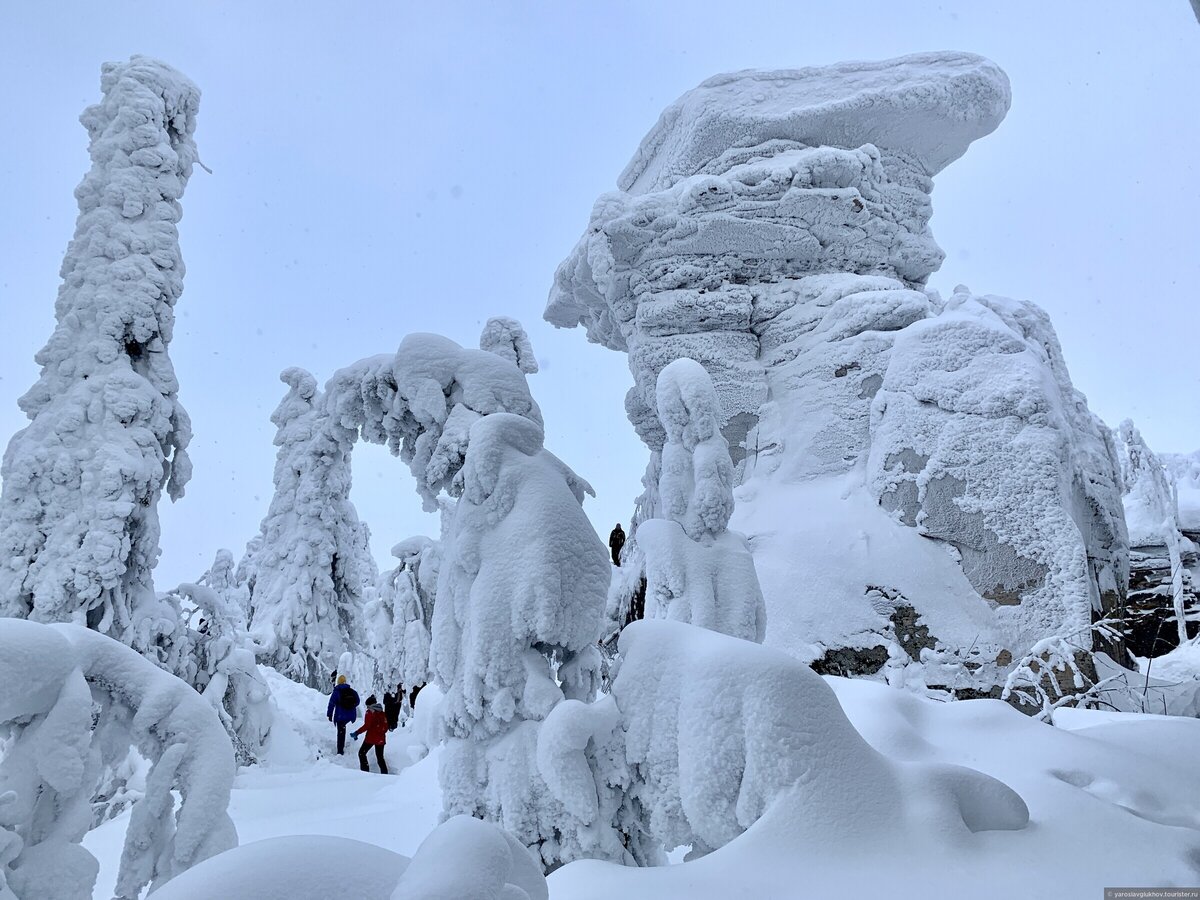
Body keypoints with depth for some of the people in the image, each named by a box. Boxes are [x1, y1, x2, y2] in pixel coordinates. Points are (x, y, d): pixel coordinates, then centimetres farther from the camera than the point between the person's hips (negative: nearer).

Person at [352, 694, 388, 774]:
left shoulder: (370, 712, -9)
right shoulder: (382, 713, 11)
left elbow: (366, 726, -18)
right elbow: (386, 727, 14)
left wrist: (357, 733, -14)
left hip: (371, 738, -6)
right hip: (381, 739, 6)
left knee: (362, 753, 10)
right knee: (380, 757, 14)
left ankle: (365, 771, 1)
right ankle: (384, 773, 6)